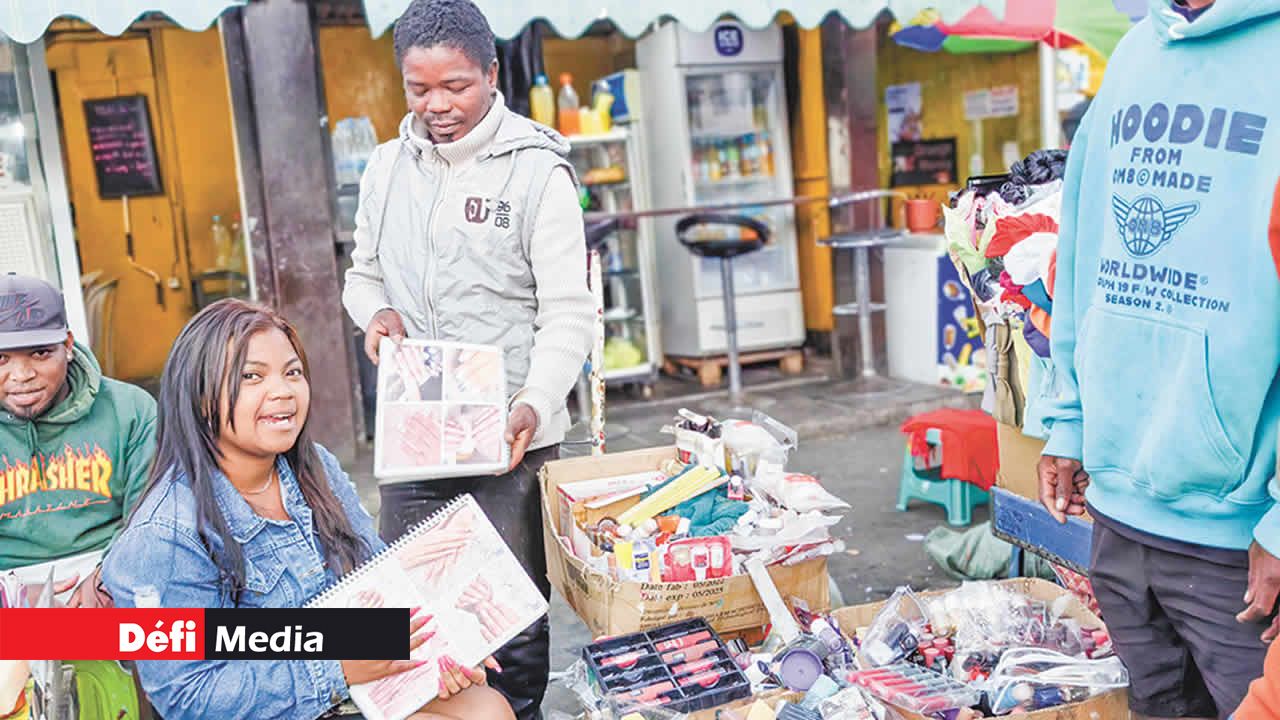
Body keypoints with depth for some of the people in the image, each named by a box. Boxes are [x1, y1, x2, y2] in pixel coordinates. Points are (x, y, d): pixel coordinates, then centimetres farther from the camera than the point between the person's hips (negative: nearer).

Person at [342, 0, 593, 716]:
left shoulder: (536, 168, -6)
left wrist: (535, 404, -25)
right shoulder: (388, 165, 9)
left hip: (511, 436, -4)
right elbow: (363, 274, 20)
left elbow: (568, 311, -10)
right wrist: (376, 312, -4)